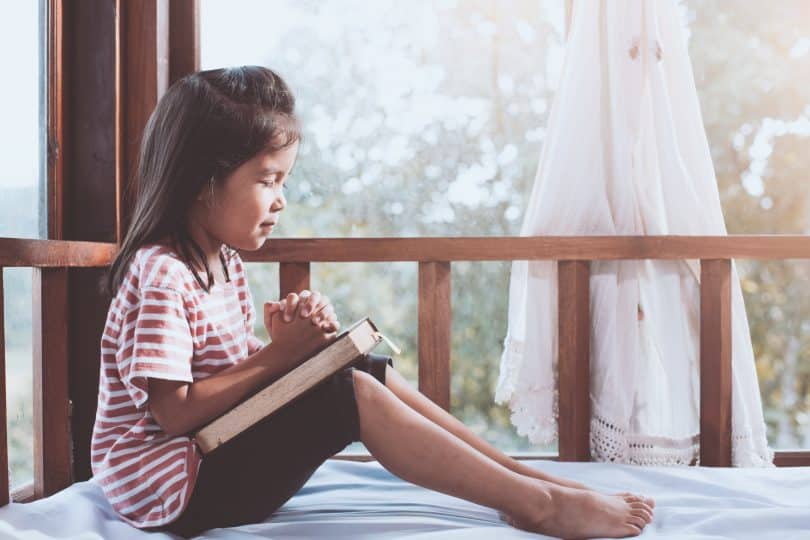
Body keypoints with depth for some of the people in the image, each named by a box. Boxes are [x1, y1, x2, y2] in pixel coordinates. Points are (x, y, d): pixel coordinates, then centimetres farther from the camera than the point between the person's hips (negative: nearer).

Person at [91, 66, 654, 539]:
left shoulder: (222, 260, 9)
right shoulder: (160, 275, -20)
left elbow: (234, 370, 8)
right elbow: (174, 410, -25)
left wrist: (291, 341, -12)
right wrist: (280, 354, -21)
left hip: (217, 449, 9)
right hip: (171, 488, -9)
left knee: (372, 370, 1)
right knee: (354, 393, -23)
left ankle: (519, 473, 2)